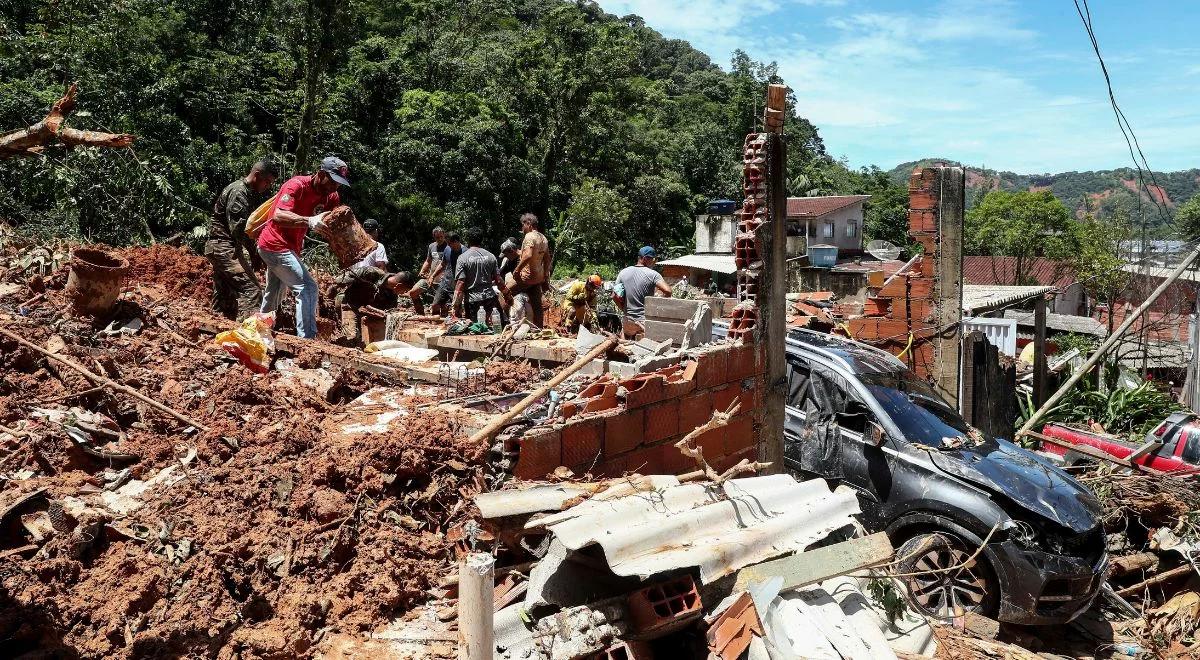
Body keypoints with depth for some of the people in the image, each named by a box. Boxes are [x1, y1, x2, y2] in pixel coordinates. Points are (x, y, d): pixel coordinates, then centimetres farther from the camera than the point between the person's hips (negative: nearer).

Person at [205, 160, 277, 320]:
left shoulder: (251, 193, 16)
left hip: (220, 248, 10)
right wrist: (254, 254, -24)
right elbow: (238, 228, -23)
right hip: (224, 246, -10)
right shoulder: (238, 192, -14)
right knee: (250, 288, -21)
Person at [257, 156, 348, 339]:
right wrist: (310, 221, -47)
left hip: (289, 248, 9)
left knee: (273, 295, 23)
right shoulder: (297, 185, -21)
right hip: (276, 245, -9)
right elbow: (278, 216, -34)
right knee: (308, 287, -19)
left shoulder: (331, 197, 1)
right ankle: (307, 338, -21)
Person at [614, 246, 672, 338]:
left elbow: (615, 296, 3)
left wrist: (624, 309, 14)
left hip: (627, 320, 5)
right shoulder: (652, 274, -10)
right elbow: (667, 291, -22)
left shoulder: (623, 273, 4)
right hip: (644, 320, -5)